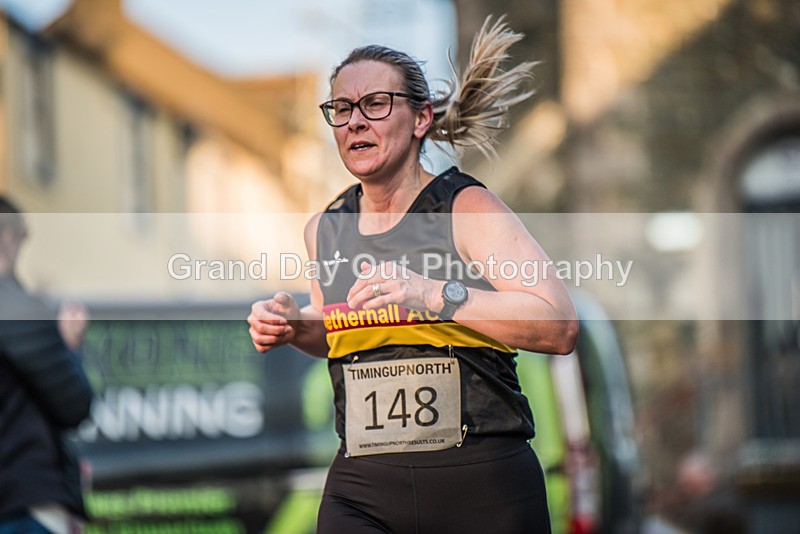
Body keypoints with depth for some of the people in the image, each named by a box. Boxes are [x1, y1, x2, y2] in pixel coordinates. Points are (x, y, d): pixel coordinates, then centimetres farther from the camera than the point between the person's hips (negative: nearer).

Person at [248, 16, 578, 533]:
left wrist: (437, 295, -24)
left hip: (482, 485, -3)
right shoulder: (325, 229, 10)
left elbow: (561, 327, -17)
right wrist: (295, 326, 8)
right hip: (363, 490, 4)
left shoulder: (467, 209, -6)